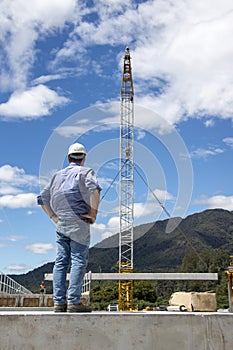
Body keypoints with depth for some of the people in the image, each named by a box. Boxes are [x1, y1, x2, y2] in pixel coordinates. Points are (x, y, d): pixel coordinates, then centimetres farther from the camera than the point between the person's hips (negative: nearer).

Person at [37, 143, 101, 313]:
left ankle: (59, 302, 7)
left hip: (61, 224, 6)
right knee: (78, 262, -4)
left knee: (61, 262, 5)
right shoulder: (85, 172, 2)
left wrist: (54, 217, 15)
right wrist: (93, 213, -11)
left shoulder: (58, 175, 19)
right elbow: (94, 189, -20)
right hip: (78, 222, -5)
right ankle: (74, 302, -6)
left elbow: (42, 198, 19)